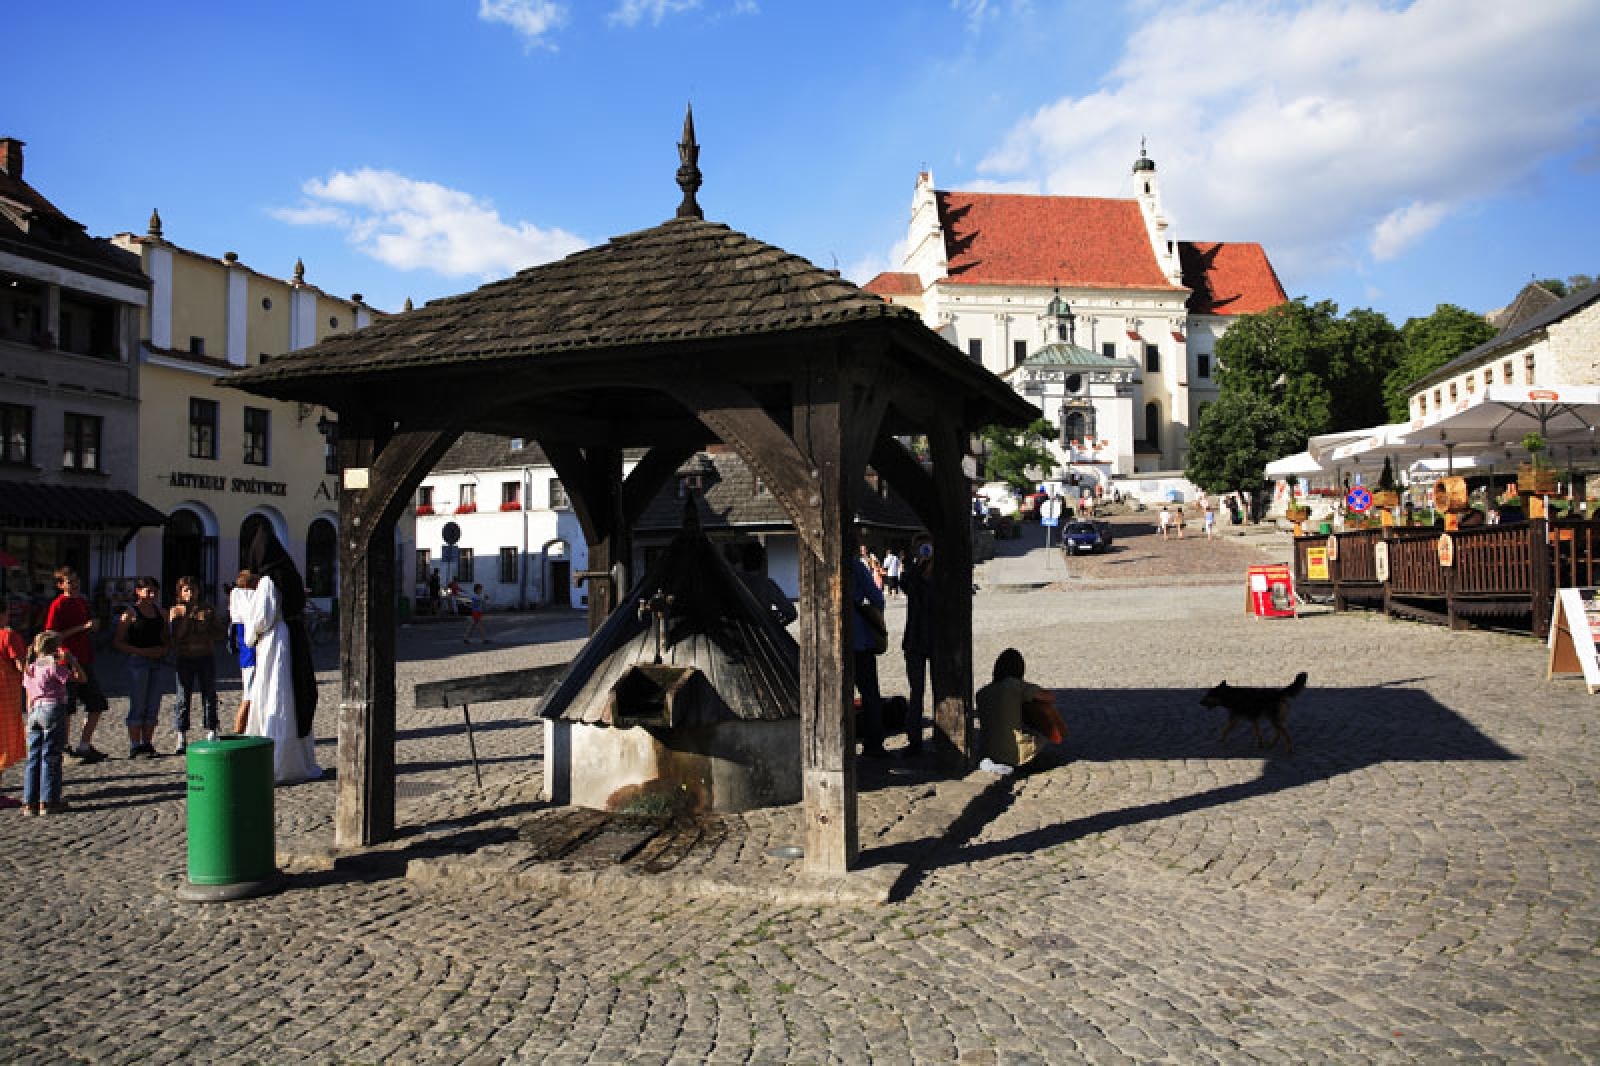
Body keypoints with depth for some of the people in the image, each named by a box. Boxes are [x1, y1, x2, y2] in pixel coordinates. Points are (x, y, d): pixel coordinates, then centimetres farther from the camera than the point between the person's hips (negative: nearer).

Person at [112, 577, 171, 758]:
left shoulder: (160, 613, 13)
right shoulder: (130, 613, -2)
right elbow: (117, 642, -5)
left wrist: (165, 649, 1)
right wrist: (142, 652, -15)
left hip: (158, 662, 5)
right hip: (138, 662, -5)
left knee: (153, 706, 6)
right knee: (137, 706, -3)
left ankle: (148, 743, 13)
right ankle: (134, 745, 3)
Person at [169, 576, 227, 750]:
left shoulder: (208, 610, 7)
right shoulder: (175, 611, 4)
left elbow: (221, 632, 8)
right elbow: (175, 634, -10)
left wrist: (206, 636, -10)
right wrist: (187, 615, -16)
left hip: (206, 657, 1)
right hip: (184, 658, -1)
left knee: (209, 696, 1)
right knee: (183, 698, 0)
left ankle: (211, 736, 6)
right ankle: (182, 740, 5)